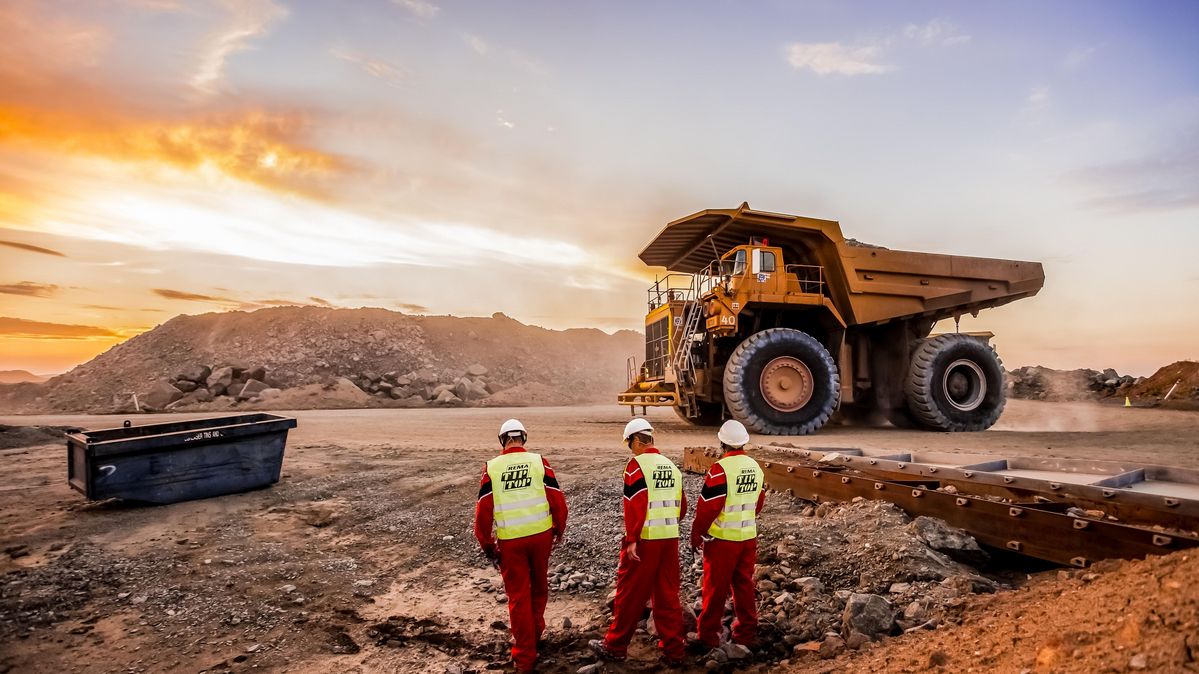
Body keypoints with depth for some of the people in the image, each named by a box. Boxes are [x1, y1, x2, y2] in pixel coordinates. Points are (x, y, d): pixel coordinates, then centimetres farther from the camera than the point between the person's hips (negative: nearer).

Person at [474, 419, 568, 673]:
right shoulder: (539, 461, -3)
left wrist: (487, 545, 6)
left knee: (518, 595, 11)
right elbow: (557, 499, -3)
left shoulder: (491, 467, -3)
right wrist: (559, 529, 13)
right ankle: (536, 630, 44)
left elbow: (483, 510, -4)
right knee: (539, 585, 25)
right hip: (541, 534, 1)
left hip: (509, 540, -1)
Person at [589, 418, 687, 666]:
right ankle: (674, 651, 19)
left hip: (645, 540, -6)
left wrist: (631, 540, -16)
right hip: (671, 539, 6)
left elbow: (635, 505, -18)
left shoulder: (637, 464, -10)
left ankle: (614, 646, 19)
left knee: (630, 594, 6)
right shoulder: (671, 465, 11)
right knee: (668, 595, 14)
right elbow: (681, 505, 14)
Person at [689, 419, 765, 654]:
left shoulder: (720, 468, -19)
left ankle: (708, 636, 13)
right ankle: (746, 633, 24)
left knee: (715, 588, 4)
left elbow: (707, 506, -17)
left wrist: (697, 534, -5)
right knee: (744, 585, 15)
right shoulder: (755, 467, 2)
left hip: (722, 538, -6)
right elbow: (759, 502, 12)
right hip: (748, 536, 6)